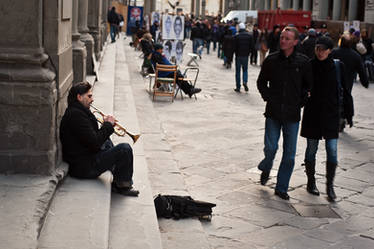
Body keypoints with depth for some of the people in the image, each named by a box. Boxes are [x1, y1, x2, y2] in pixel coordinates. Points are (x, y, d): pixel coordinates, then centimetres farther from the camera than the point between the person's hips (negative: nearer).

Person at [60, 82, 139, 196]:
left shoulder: (76, 111, 14)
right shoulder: (76, 115, -20)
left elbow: (93, 137, 19)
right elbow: (95, 143, -24)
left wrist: (106, 126, 5)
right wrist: (108, 125, -10)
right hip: (84, 168, -11)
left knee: (107, 142, 33)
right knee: (125, 149, -15)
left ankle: (116, 181, 31)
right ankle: (123, 186, 2)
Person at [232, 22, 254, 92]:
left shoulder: (236, 36, -10)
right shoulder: (250, 36, -1)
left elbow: (234, 47, -8)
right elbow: (252, 46, 0)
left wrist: (236, 53, 9)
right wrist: (248, 52, 13)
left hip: (238, 55, -2)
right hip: (246, 56, 2)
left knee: (238, 71, 7)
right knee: (245, 69, 16)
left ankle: (238, 87, 7)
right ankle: (245, 81, -10)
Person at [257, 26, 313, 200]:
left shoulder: (303, 62, -1)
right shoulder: (271, 60, 2)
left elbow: (309, 86, 10)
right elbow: (261, 82, 13)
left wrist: (301, 102, 1)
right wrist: (268, 98, 1)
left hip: (292, 114, 0)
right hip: (273, 113, 0)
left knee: (289, 154, 2)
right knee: (271, 147, -4)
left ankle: (281, 188, 15)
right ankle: (266, 169, 30)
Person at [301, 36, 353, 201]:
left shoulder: (338, 66, 0)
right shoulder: (309, 66, -2)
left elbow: (345, 90, 6)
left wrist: (348, 112, 6)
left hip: (331, 114, 0)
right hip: (312, 115, 0)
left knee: (332, 151, -3)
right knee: (311, 149, 8)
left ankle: (330, 185, 11)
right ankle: (311, 182, 25)